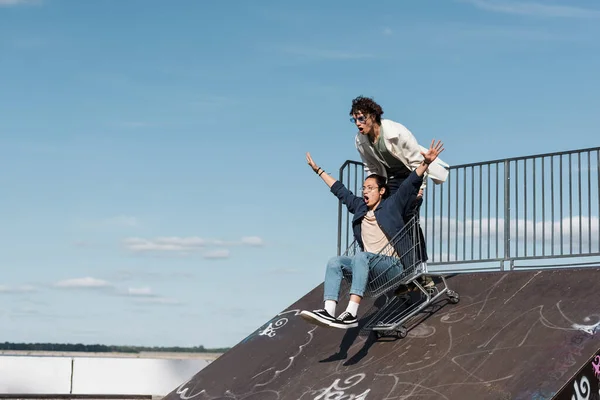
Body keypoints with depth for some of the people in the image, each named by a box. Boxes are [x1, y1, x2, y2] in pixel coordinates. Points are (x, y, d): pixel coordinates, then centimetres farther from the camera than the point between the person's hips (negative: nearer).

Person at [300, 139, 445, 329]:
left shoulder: (392, 205, 6)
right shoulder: (359, 206, 21)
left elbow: (411, 183, -6)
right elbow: (339, 190, 31)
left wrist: (425, 163, -20)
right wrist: (318, 170, 38)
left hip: (393, 265, -6)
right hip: (368, 265, 6)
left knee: (360, 257, -35)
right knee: (335, 262, -18)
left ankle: (351, 314, -47)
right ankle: (329, 312, -38)